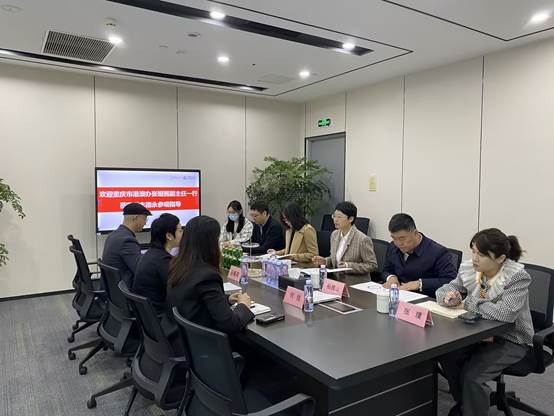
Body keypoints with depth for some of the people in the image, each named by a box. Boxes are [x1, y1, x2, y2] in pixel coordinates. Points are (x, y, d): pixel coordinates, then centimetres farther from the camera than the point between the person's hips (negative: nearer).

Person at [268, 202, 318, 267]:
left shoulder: (307, 230, -11)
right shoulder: (290, 230, 15)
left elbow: (313, 255, -14)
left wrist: (294, 256, -18)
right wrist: (277, 252, 14)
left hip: (305, 268, -8)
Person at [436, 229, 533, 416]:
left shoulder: (518, 277, -21)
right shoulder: (469, 269, -7)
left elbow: (505, 314, -34)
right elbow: (442, 290, 2)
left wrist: (467, 303, -24)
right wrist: (449, 297, -23)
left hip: (511, 340, -5)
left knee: (472, 377, -24)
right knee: (446, 355, -16)